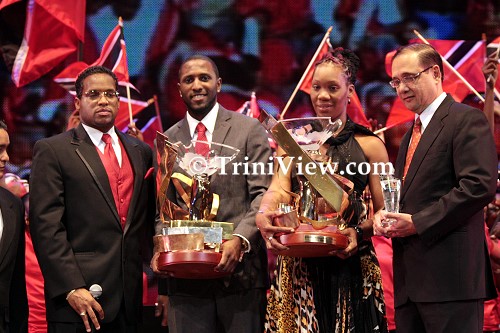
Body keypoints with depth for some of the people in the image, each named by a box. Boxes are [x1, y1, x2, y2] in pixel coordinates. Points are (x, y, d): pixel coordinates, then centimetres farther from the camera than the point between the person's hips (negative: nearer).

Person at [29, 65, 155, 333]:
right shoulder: (51, 151, 0)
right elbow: (46, 226, -7)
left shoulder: (141, 152, 15)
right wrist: (71, 288, -15)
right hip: (77, 298, -4)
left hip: (130, 299, 4)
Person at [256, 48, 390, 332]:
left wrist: (360, 231, -18)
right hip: (299, 266, 1)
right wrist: (263, 216, -24)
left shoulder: (369, 145, 6)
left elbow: (385, 213, 2)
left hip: (350, 264, -1)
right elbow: (279, 189, -2)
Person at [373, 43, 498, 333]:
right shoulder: (413, 133, 24)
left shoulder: (467, 119, -4)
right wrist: (384, 215, 5)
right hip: (410, 277, 9)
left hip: (448, 274, -9)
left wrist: (418, 222, -15)